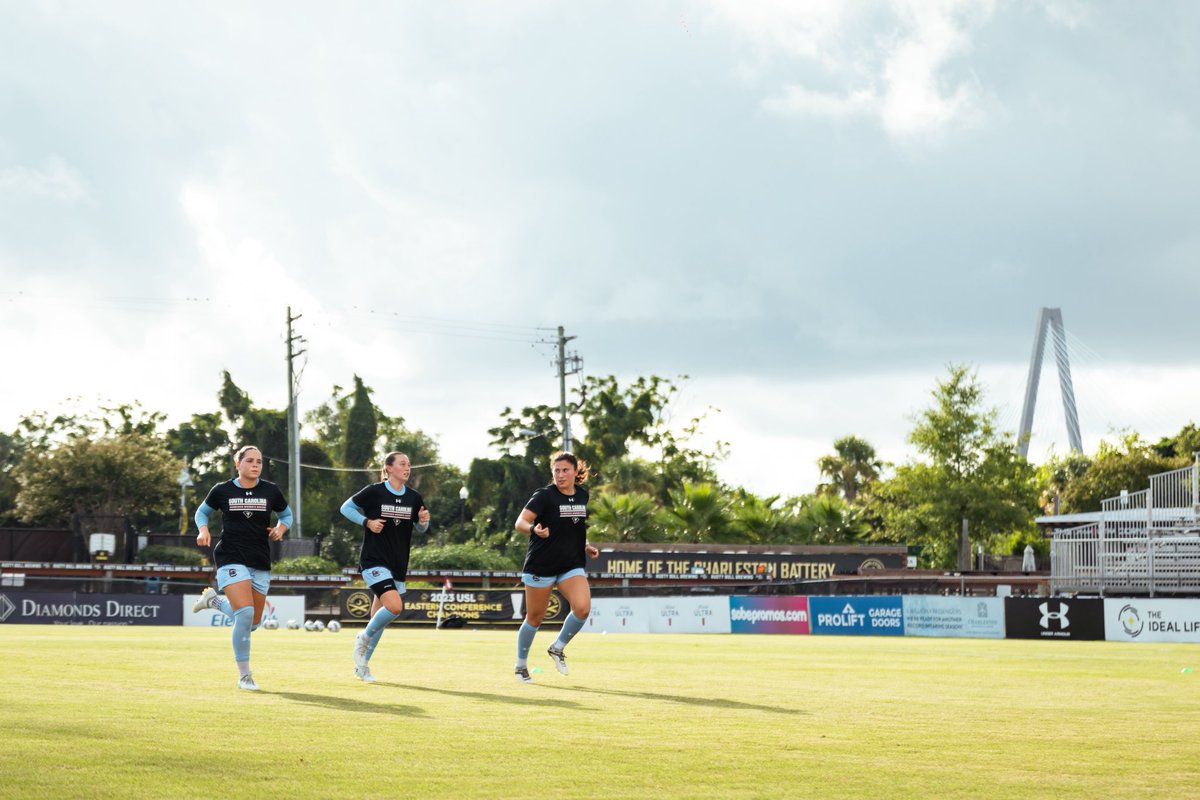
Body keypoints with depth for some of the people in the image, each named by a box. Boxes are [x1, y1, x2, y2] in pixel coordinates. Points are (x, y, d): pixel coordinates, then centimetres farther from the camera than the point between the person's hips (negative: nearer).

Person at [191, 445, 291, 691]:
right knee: (246, 612, -22)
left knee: (252, 623, 9)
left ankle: (214, 600, 38)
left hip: (260, 563, 4)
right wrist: (203, 530, -5)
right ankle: (244, 675, -9)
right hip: (231, 558, -4)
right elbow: (202, 511, 15)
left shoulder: (270, 491, 4)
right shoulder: (222, 491, -1)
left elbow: (286, 514, 18)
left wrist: (281, 528, -3)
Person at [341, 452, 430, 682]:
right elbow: (346, 508, 1)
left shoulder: (413, 497, 5)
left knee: (380, 617, 10)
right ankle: (363, 638, 2)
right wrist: (367, 522, -14)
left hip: (398, 565, 6)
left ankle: (361, 665, 23)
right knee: (395, 606, -24)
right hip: (374, 561, -6)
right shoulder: (374, 492, -8)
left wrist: (424, 521, -6)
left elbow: (420, 528, 17)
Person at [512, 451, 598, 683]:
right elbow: (520, 522, -21)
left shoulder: (582, 496, 6)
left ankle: (558, 648, 6)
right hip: (541, 566, -4)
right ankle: (521, 666, 23)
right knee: (535, 618, 4)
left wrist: (585, 547, 10)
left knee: (582, 608, -18)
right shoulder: (544, 496, -12)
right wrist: (534, 529, -41)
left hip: (572, 565, 4)